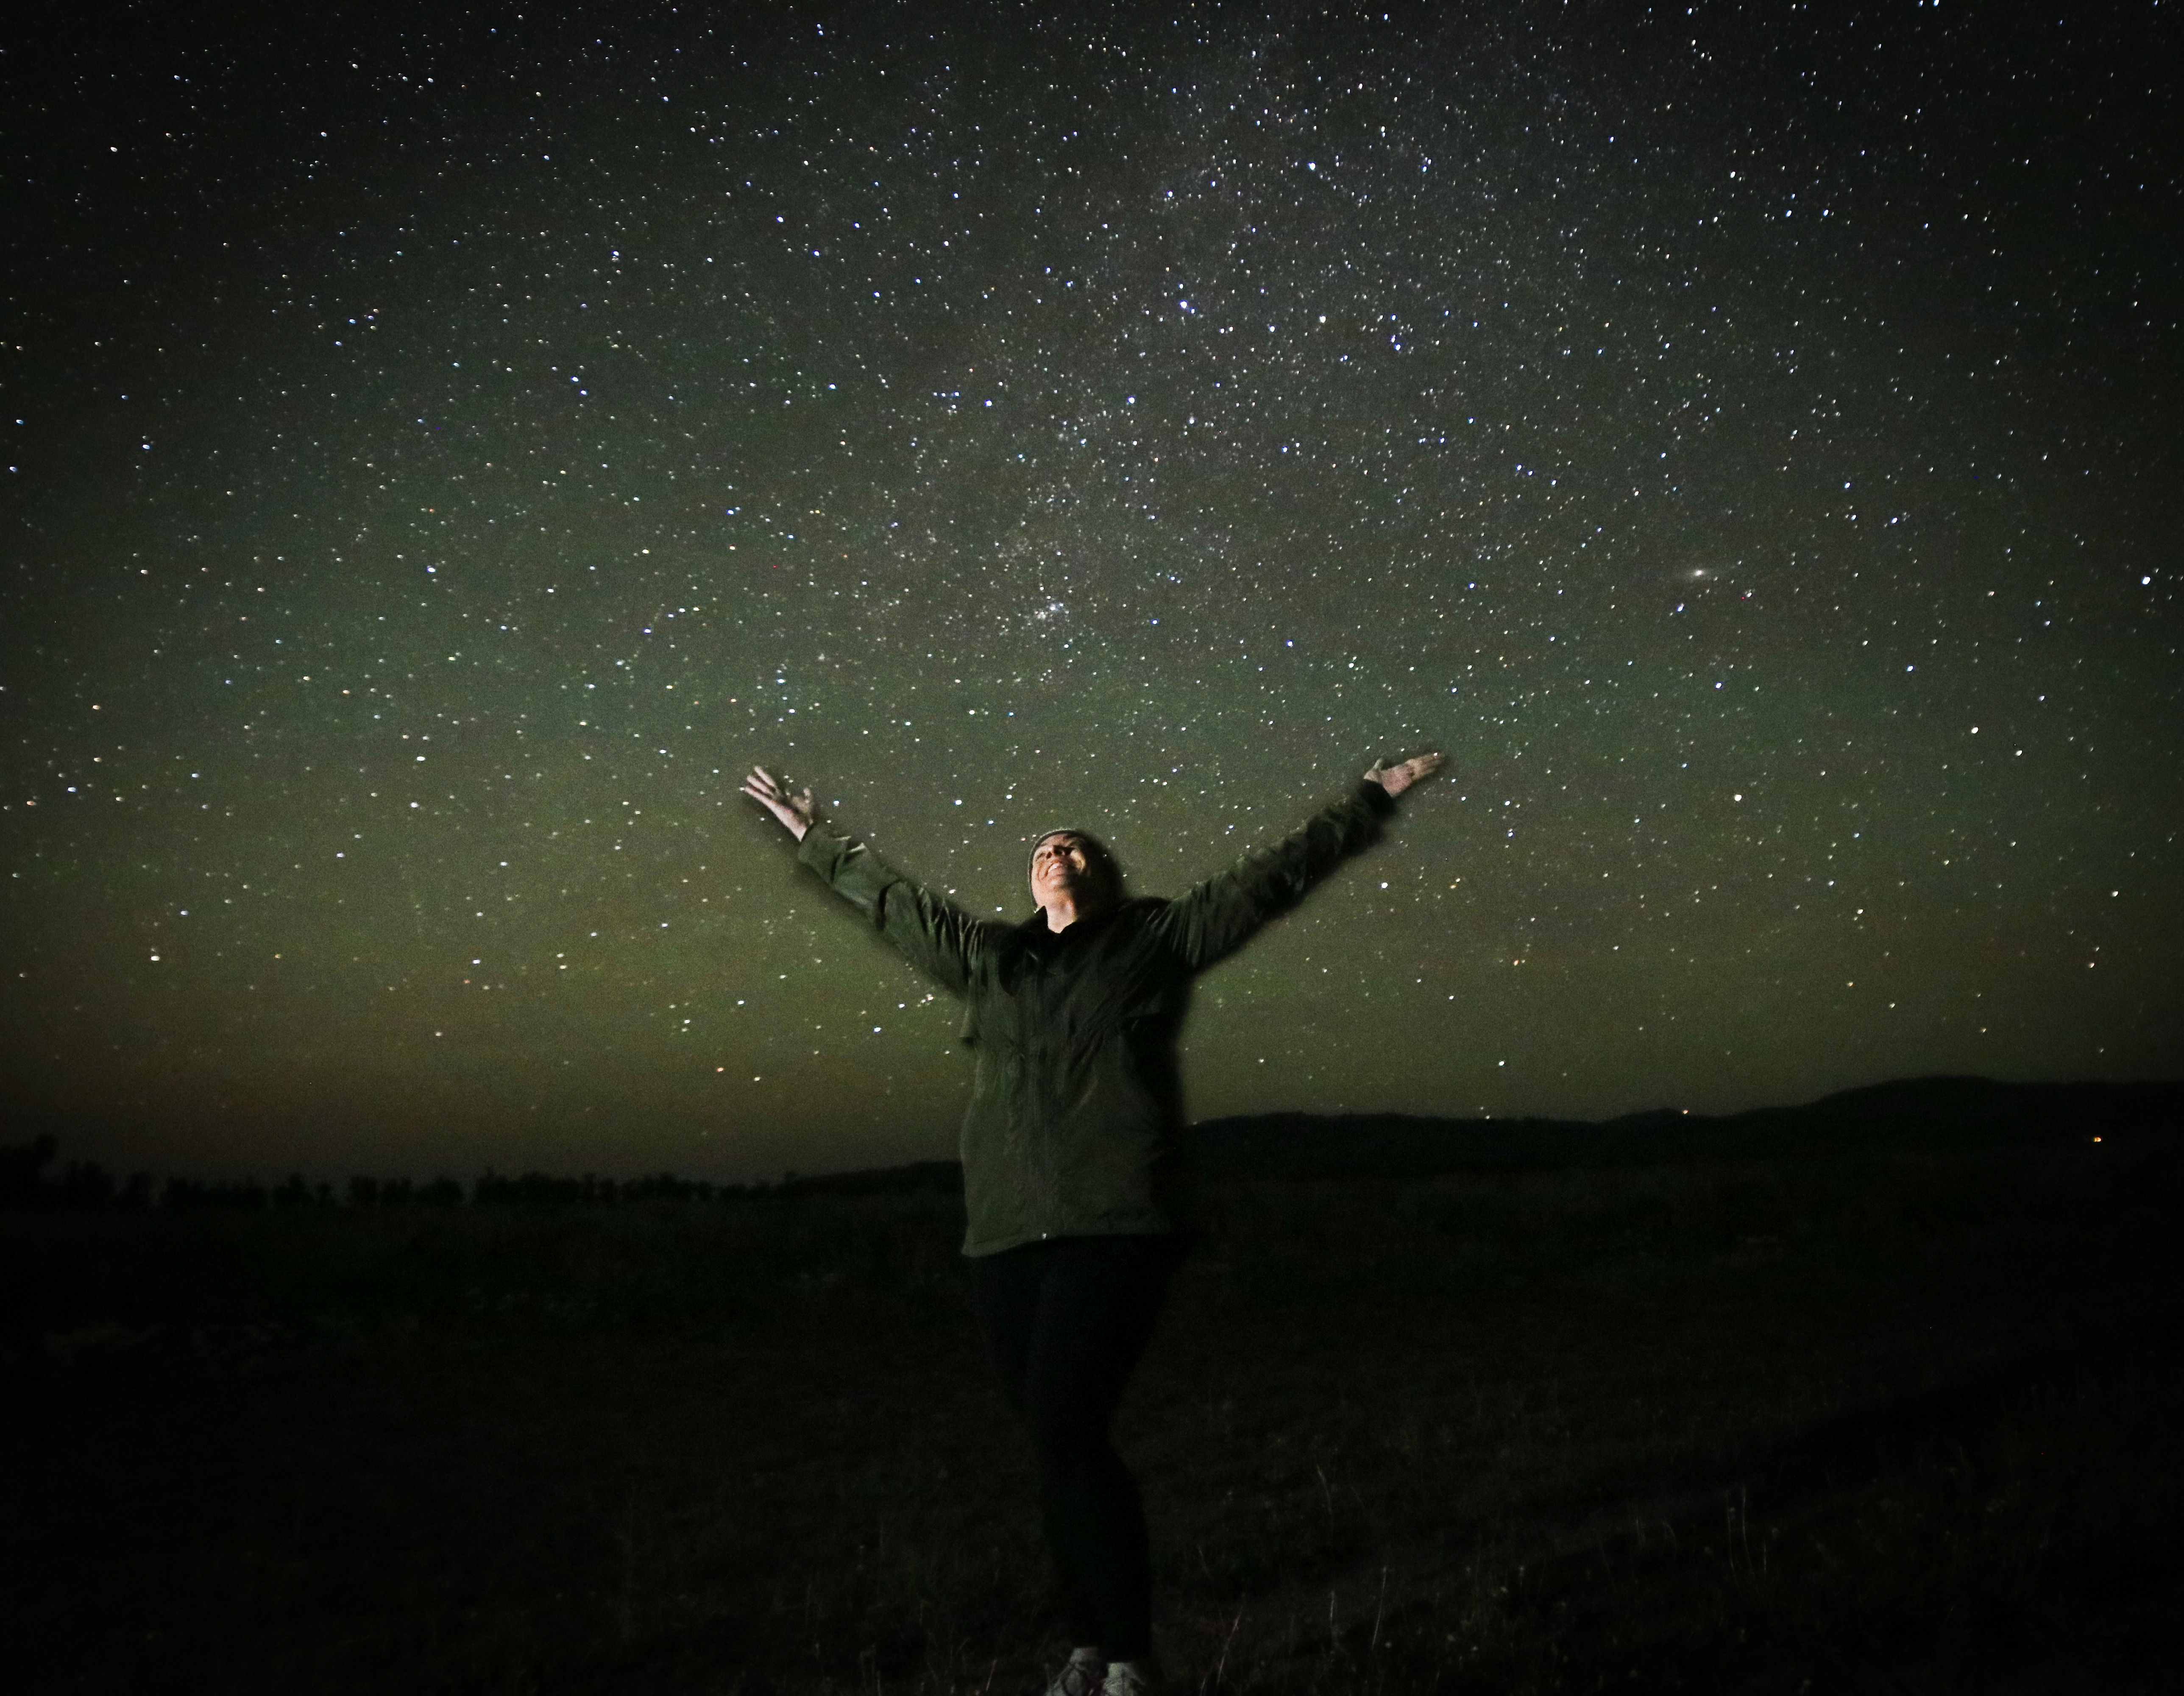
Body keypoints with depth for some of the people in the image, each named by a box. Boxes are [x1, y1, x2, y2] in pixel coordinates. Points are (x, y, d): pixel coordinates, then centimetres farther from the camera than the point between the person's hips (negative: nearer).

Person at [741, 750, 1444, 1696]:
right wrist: (814, 836, 41)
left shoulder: (1157, 940, 11)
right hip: (1007, 1234, 4)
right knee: (1057, 1440, 5)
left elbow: (1276, 875, 12)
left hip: (1116, 1226, -4)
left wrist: (1372, 799, 13)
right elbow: (891, 901, 33)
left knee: (1066, 1430, -14)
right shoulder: (990, 957, 21)